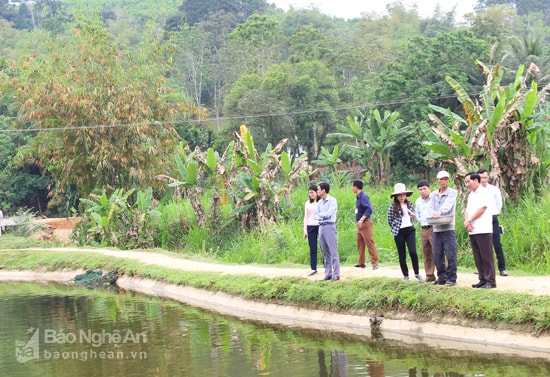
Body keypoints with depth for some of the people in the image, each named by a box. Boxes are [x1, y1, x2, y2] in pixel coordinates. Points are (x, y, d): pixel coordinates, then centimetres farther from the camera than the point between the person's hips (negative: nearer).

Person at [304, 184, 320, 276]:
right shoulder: (307, 203, 11)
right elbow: (306, 216, 13)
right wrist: (305, 229, 7)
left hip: (320, 226, -3)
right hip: (310, 227, 4)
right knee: (312, 248, 3)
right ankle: (313, 269, 5)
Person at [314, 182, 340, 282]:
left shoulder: (332, 201, -7)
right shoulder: (320, 202, 14)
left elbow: (328, 213, -16)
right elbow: (315, 215, 10)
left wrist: (319, 214, 0)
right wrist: (321, 217, -11)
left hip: (329, 226, -7)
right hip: (321, 227, 7)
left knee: (333, 252, -7)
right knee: (325, 252, 8)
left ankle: (336, 274, -7)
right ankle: (328, 273, 12)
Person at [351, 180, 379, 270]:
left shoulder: (364, 197, -15)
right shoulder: (358, 197, 12)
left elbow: (369, 209, -25)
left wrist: (361, 219, -31)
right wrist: (359, 221, 14)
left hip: (365, 223, -10)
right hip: (360, 224, 10)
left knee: (370, 243, -8)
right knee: (360, 244, 13)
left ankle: (375, 263, -7)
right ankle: (361, 262, 21)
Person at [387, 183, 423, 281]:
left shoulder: (409, 204, 6)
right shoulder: (393, 207, -6)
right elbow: (390, 221, 1)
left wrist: (414, 216, -2)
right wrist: (396, 228, 4)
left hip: (410, 230, 2)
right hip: (399, 233, -2)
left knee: (413, 252, -12)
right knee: (402, 255, 5)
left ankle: (417, 273, 2)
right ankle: (405, 275, 16)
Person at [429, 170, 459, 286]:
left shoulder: (452, 193, 1)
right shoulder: (433, 194, 14)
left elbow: (447, 205, -16)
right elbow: (430, 208, 4)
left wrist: (439, 212, -34)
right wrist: (433, 214, -20)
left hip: (448, 228, -5)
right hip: (436, 228, 5)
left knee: (450, 255, -6)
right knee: (437, 255, 7)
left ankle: (451, 278, 1)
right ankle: (441, 277, 17)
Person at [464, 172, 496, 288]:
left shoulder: (484, 192, -6)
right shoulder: (471, 195, 20)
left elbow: (481, 209, -13)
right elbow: (467, 210, 15)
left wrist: (469, 221, -6)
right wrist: (466, 221, -5)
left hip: (483, 230, -8)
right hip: (473, 231, 8)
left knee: (486, 257, -7)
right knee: (478, 258, 9)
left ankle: (490, 281, -5)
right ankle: (483, 280, 13)